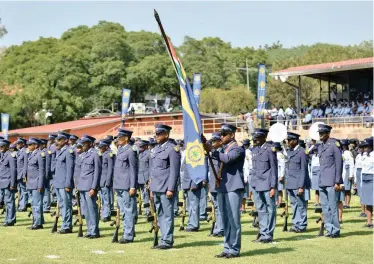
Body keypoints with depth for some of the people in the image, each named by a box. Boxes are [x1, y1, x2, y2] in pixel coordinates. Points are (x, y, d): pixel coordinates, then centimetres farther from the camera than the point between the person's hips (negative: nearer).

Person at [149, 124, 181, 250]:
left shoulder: (172, 149, -8)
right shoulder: (155, 149, 17)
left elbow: (174, 171, -13)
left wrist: (170, 189, -17)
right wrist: (151, 188, 18)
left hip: (166, 189, -8)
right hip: (156, 189, 8)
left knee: (167, 215, -3)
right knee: (160, 215, 11)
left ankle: (167, 241, 2)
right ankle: (164, 239, 18)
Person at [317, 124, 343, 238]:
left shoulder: (334, 145, -8)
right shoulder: (320, 147, 15)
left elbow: (339, 164, -10)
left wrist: (337, 182, -13)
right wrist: (320, 180, 16)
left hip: (331, 182, -8)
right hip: (322, 182, 8)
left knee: (332, 206, -4)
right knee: (325, 207, 9)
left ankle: (335, 230, 3)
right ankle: (329, 229, 16)